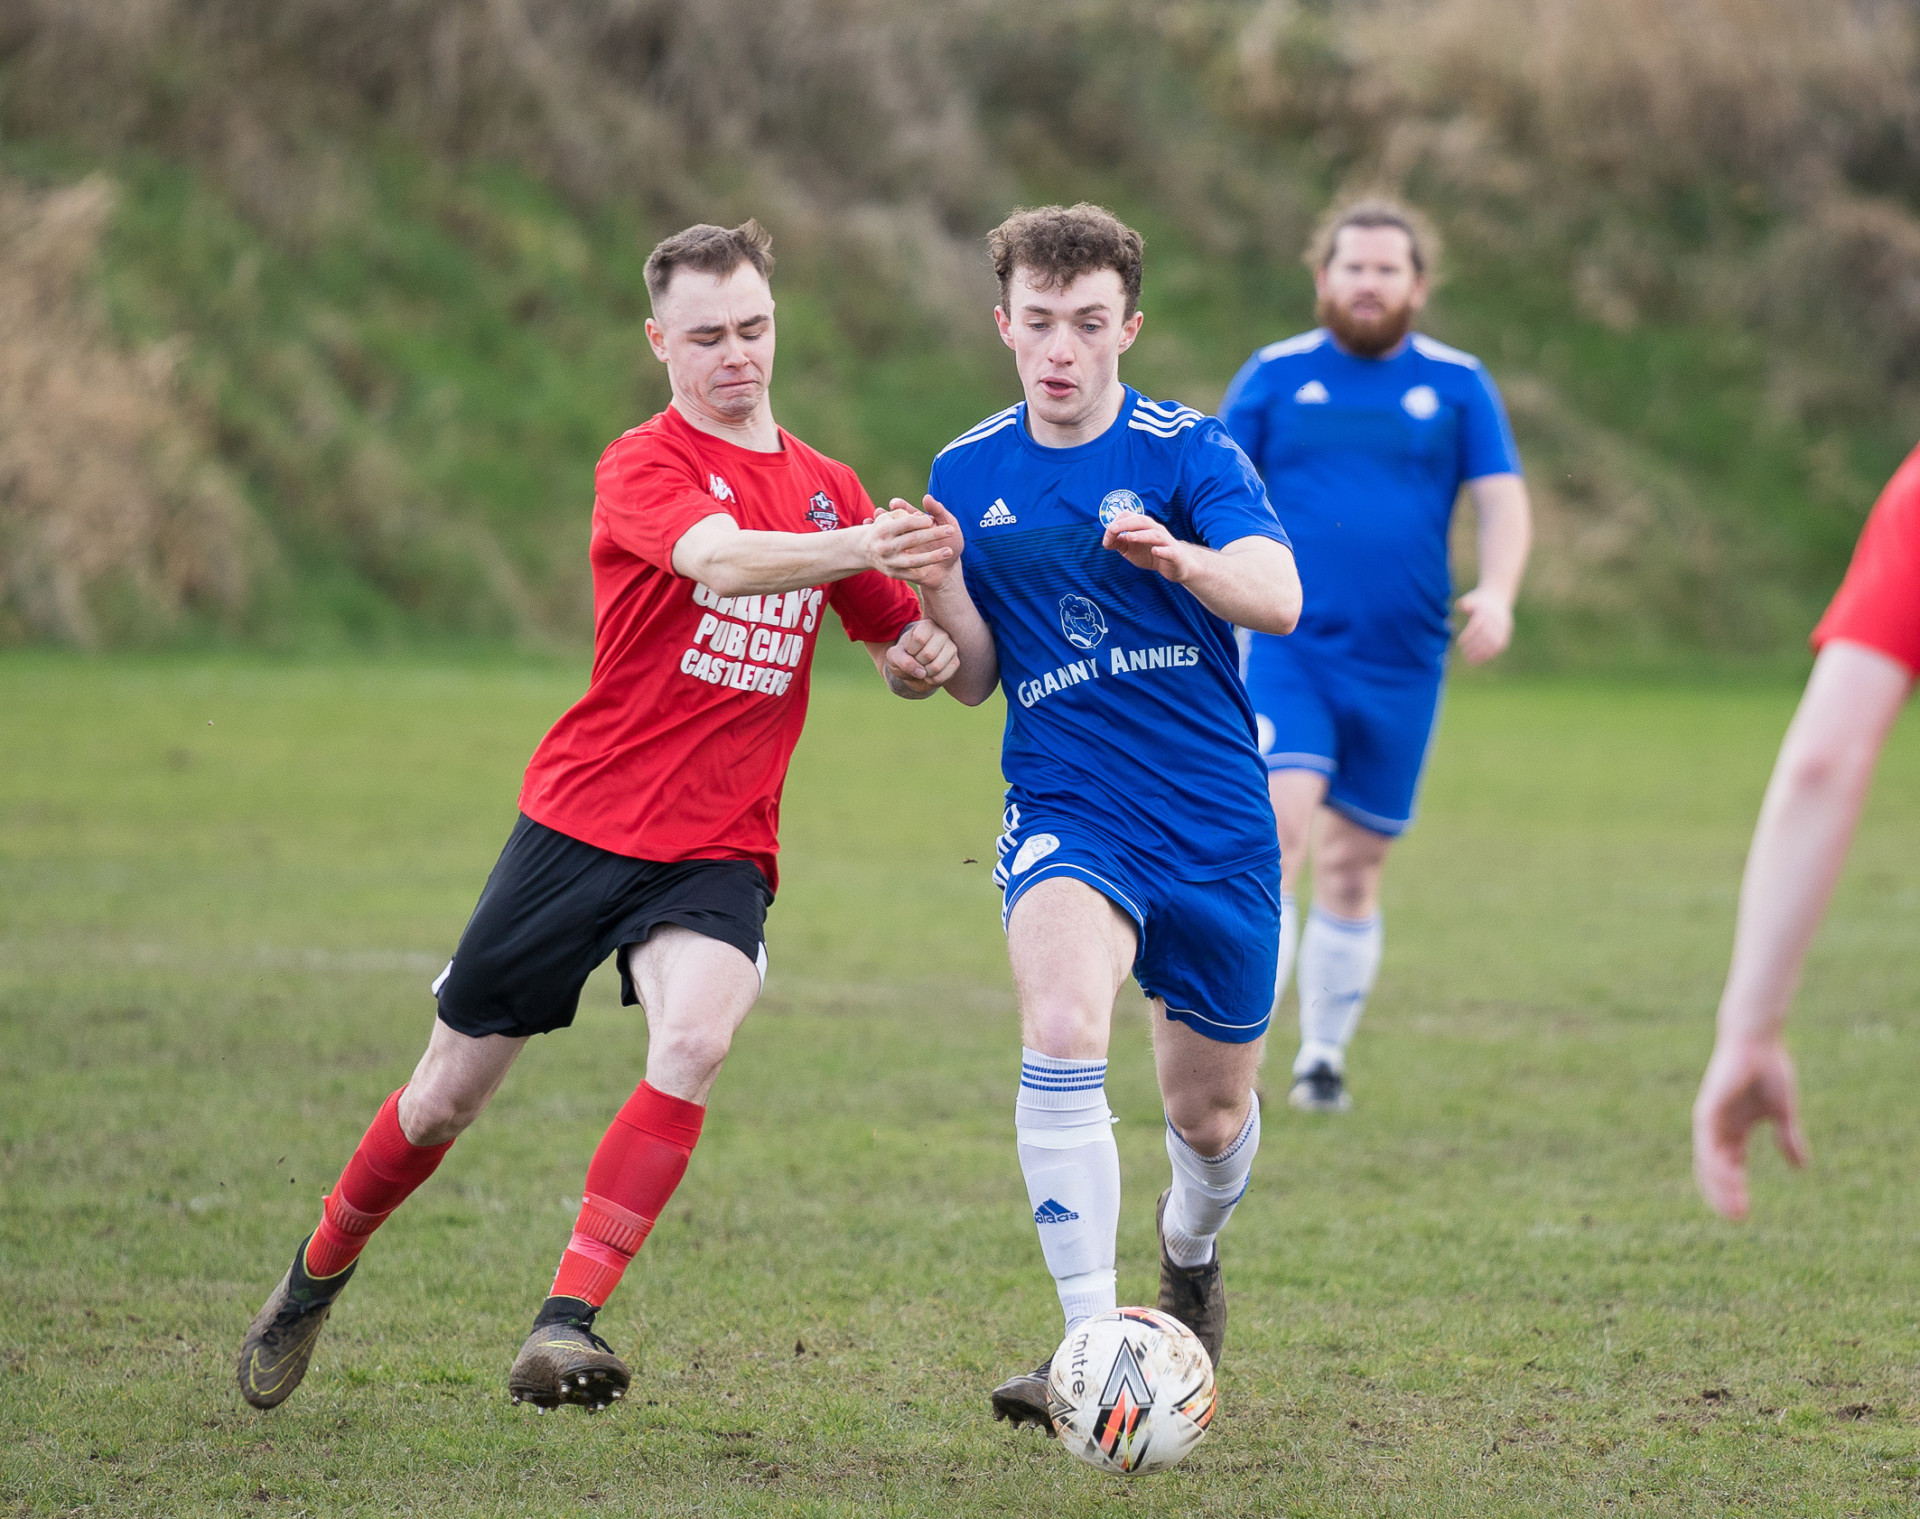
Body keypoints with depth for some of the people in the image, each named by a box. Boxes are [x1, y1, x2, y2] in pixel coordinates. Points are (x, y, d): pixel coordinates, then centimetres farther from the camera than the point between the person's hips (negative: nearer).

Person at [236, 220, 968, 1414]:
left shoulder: (826, 489, 10)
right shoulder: (644, 467, -8)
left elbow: (906, 652, 19)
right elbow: (719, 560, -29)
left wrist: (929, 654, -5)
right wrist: (858, 550, -46)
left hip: (722, 849, 3)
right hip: (584, 819, -3)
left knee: (695, 1042, -28)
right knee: (449, 1095, 6)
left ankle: (567, 1326, -26)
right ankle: (318, 1275, 33)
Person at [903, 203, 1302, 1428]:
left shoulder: (1189, 452, -7)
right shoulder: (970, 474, 4)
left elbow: (1278, 598, -23)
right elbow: (973, 679, 10)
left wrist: (1180, 558, -44)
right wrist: (940, 582, -11)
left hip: (1216, 825, -1)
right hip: (1067, 813, 1)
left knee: (1211, 1116, 12)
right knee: (1063, 1029, -29)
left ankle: (1190, 1258, 48)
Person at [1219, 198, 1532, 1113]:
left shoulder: (1456, 385, 7)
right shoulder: (1275, 377, 5)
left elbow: (1502, 499, 3)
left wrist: (1496, 591, -16)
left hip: (1402, 663, 2)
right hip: (1286, 650, -2)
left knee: (1353, 868, 9)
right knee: (1277, 832, -20)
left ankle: (1324, 1057, 24)